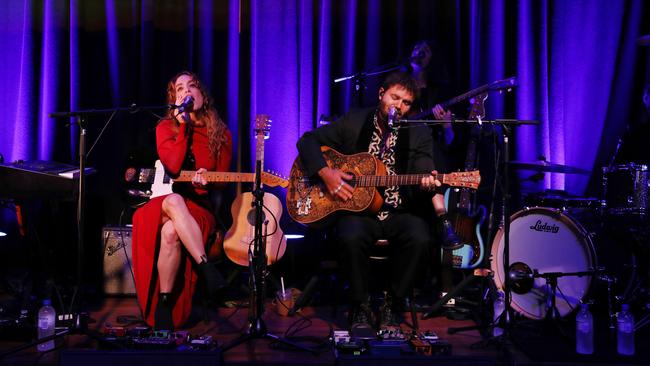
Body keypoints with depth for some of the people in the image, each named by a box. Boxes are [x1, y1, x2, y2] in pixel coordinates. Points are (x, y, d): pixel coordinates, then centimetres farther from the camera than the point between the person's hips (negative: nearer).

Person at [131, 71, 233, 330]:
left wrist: (207, 180, -14)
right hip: (165, 201, 1)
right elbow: (173, 166, -14)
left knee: (170, 232, -35)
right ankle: (206, 268, -37)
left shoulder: (220, 133, 7)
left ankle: (165, 302, -22)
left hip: (201, 205, 0)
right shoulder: (166, 127, 5)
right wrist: (184, 124, -11)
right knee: (175, 201, -39)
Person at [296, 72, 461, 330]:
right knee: (351, 237, -33)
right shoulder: (353, 123, 5)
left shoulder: (418, 134, 5)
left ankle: (391, 306, -6)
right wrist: (325, 172, -11)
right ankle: (360, 306, -8)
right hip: (357, 208, 0)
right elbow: (308, 140, 6)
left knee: (420, 239, -30)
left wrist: (427, 184, -33)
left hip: (401, 212, 1)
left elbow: (423, 171, -8)